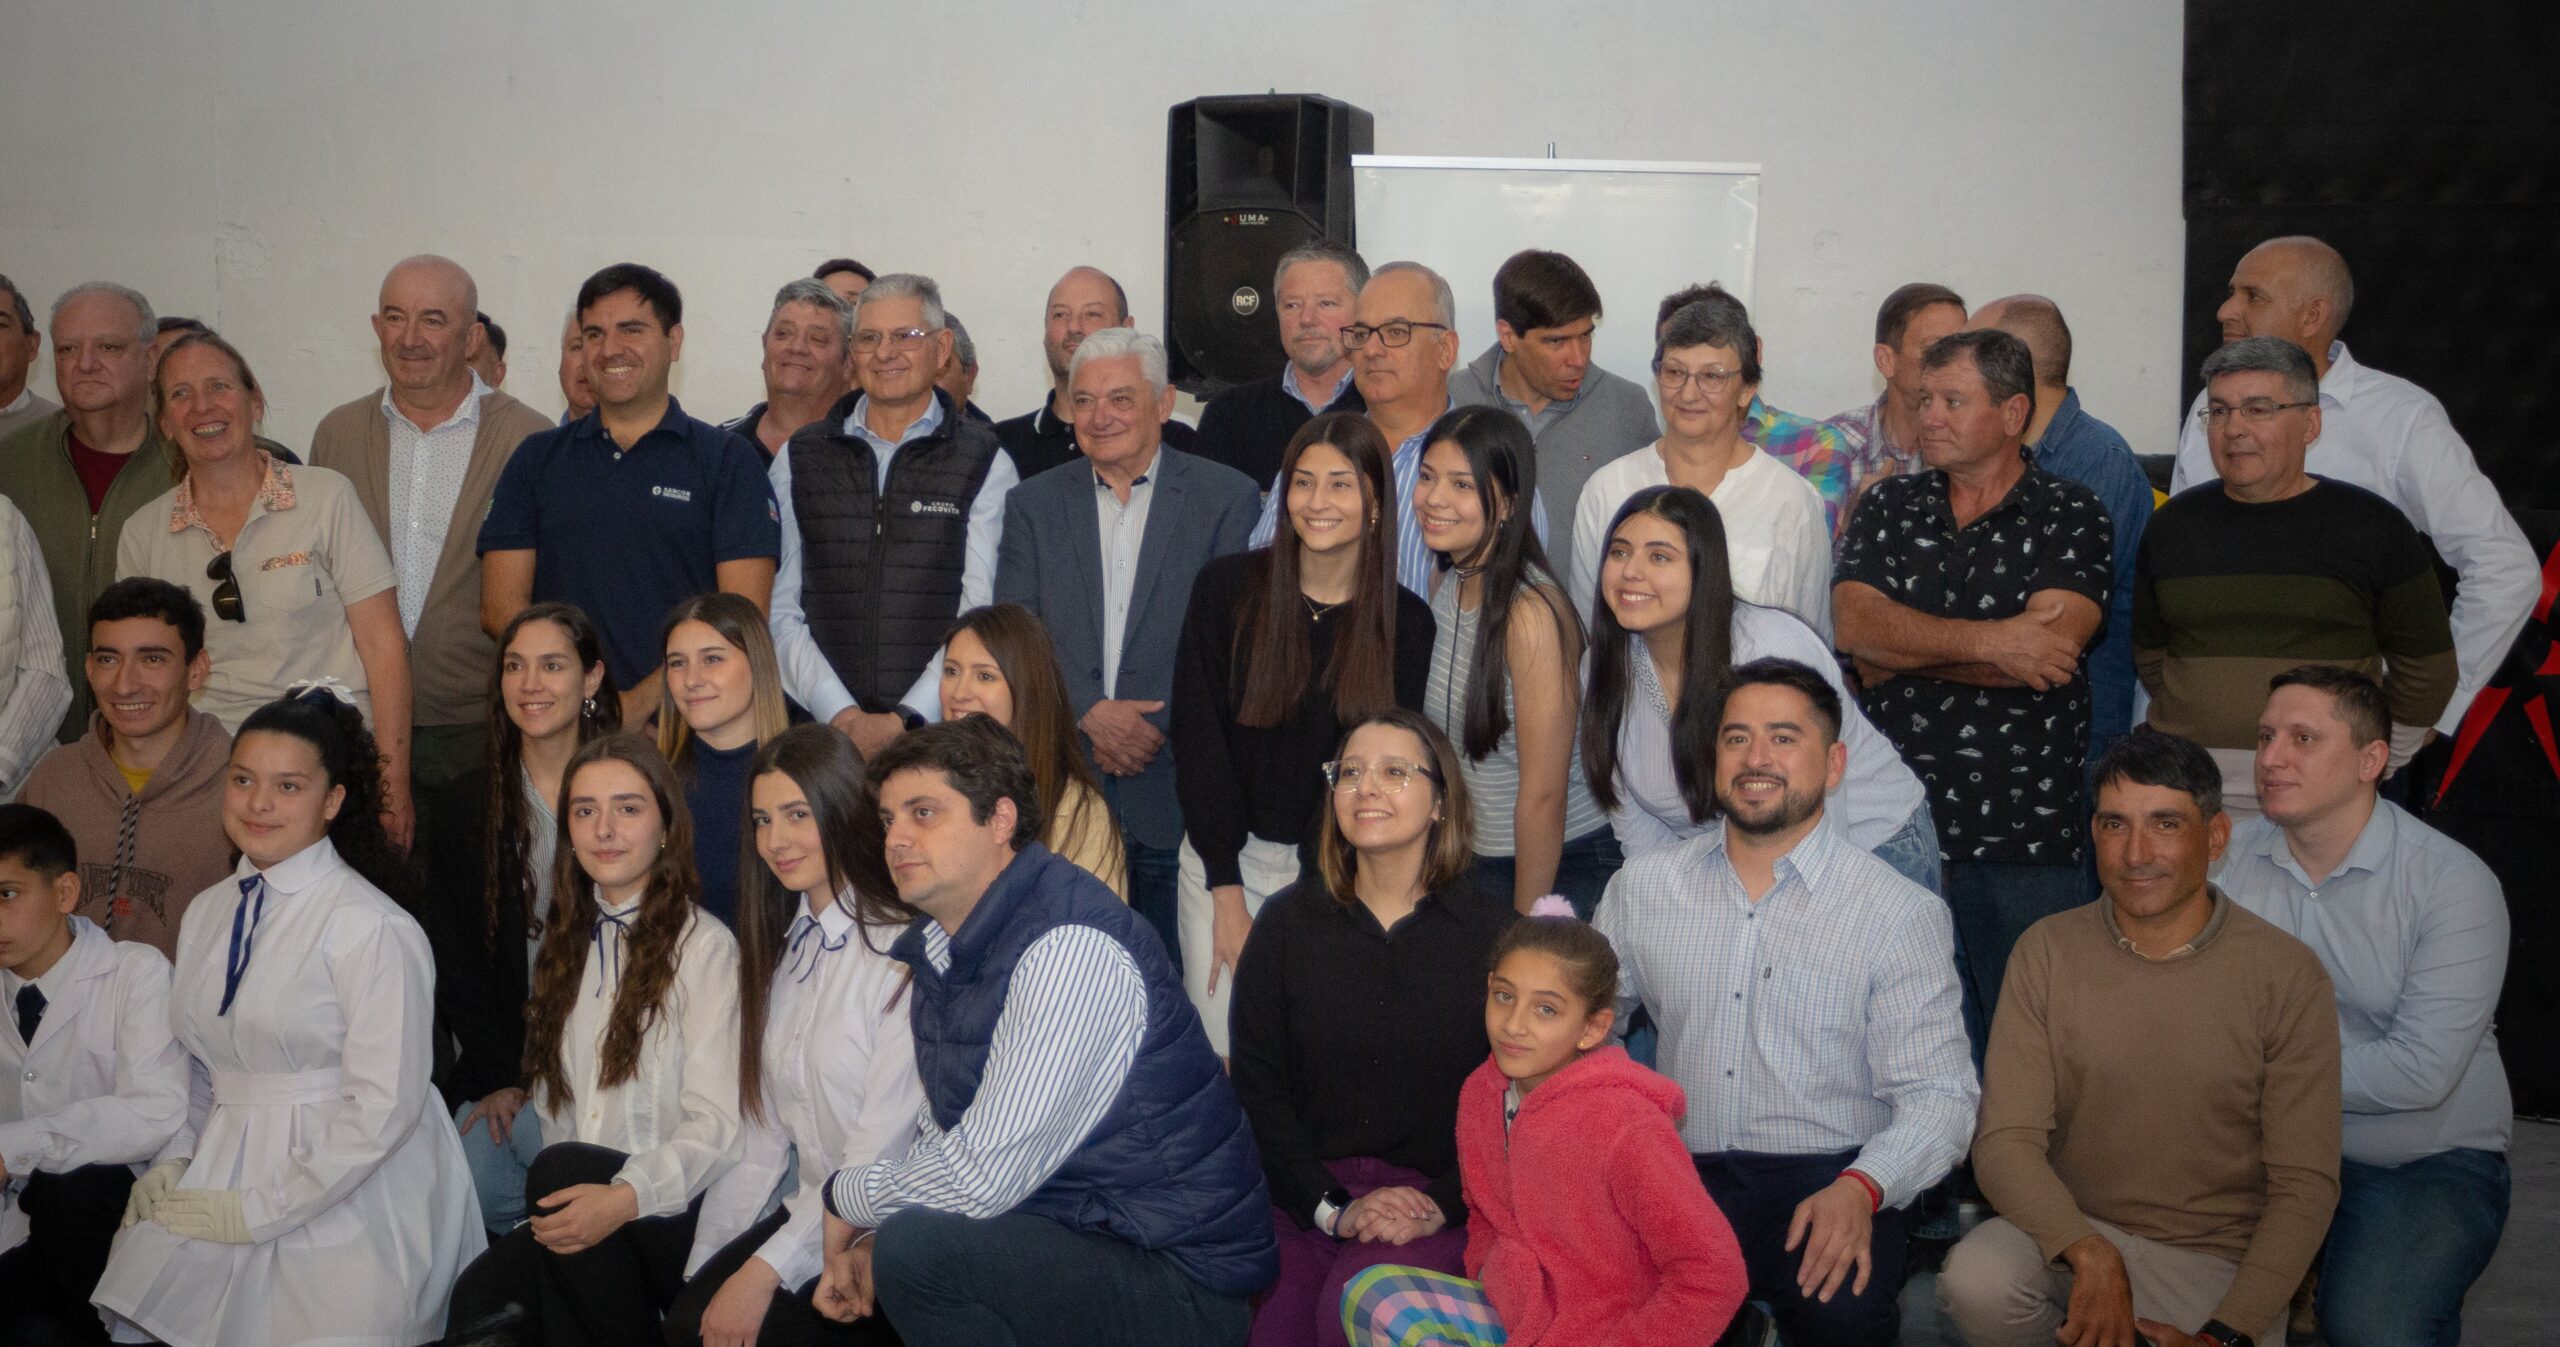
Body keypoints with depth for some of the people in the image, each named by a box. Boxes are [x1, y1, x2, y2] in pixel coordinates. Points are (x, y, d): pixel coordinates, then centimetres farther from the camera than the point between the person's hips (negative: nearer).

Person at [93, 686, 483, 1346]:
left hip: (344, 1200, -6)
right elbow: (200, 1067, 18)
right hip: (218, 1181, 6)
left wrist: (255, 1210, -14)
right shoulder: (206, 913, 10)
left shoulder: (371, 928, -15)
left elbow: (383, 1105, -18)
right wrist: (175, 1161, 0)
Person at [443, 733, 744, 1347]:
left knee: (565, 1168, -32)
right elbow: (553, 1104, 16)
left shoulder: (705, 946, -3)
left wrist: (626, 1196, -25)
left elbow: (717, 1127, -10)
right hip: (578, 1207, 3)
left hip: (677, 1216, -3)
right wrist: (552, 1214, 0)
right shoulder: (568, 944, 18)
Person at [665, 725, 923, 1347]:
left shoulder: (905, 951, -15)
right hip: (807, 1215, 7)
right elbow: (762, 1134, 10)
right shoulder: (783, 950, 13)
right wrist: (705, 1267, 3)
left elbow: (881, 1151, -17)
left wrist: (765, 1270, -18)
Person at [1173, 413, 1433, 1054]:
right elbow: (1197, 739, -5)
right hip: (1226, 859, 0)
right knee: (1220, 1053, -1)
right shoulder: (1227, 587, -4)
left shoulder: (1406, 622, -2)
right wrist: (1228, 895, -9)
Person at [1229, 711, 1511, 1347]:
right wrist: (1331, 1206, -8)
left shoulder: (1494, 929, 3)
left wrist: (1443, 1206, -11)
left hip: (1438, 1198, -1)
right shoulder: (1288, 921, 8)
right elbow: (1255, 1084, 3)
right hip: (1305, 1191, 1)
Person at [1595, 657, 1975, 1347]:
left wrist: (1859, 1189, -21)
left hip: (1827, 1180, -2)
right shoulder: (1641, 887, 11)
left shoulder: (1904, 914, 1)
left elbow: (1939, 1096, -2)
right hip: (1679, 1177, 3)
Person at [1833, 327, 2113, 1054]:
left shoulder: (2071, 516, 2)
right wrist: (1992, 641, -15)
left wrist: (1902, 653, -8)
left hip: (2026, 833, -2)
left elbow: (2049, 651, -13)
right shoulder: (1888, 507, 10)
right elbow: (1854, 625, -7)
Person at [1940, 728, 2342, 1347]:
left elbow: (2304, 1183, -7)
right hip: (2073, 1230, 1)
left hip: (2216, 1263, -1)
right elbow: (2005, 1142, -9)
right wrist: (2089, 1253, -27)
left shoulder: (2287, 974, -7)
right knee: (1975, 1279, -29)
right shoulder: (2046, 952, -3)